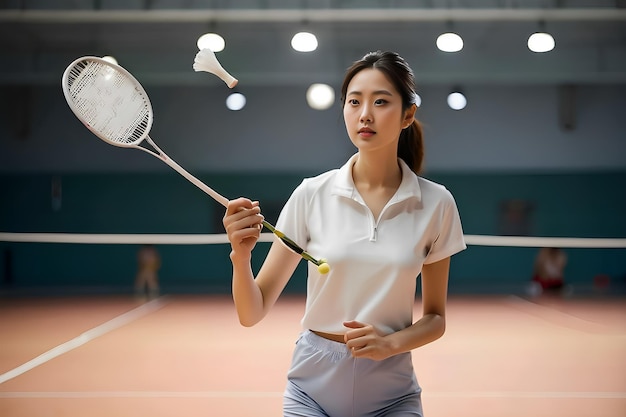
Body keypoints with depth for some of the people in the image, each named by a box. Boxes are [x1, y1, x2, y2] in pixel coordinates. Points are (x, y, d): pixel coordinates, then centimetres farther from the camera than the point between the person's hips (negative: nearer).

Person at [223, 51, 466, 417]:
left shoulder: (436, 203, -7)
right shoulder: (312, 194, -8)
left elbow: (435, 318, 3)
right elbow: (252, 314, -8)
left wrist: (390, 343, -16)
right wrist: (241, 255, -26)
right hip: (312, 386, 0)